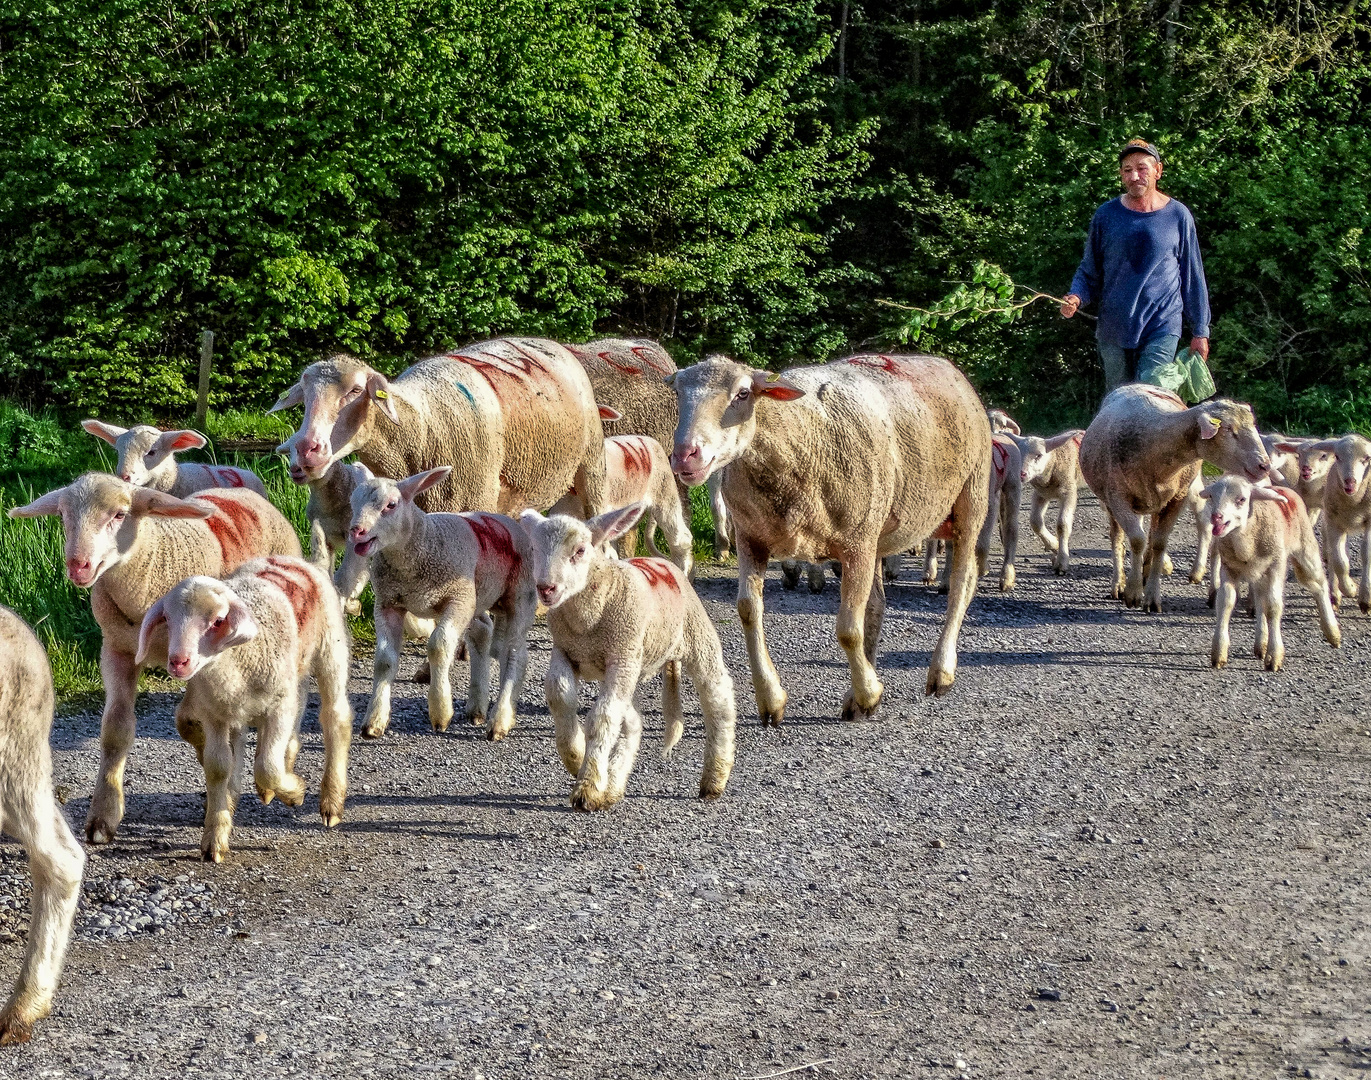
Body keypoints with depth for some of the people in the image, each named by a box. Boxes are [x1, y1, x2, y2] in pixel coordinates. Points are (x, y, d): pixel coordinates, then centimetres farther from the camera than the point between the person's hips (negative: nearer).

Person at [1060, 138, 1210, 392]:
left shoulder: (1177, 215, 1)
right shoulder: (1106, 215, 4)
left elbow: (1193, 276, 8)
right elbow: (1089, 272, 12)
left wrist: (1200, 332, 9)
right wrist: (1075, 298, -10)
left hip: (1162, 328, -3)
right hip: (1113, 330, 3)